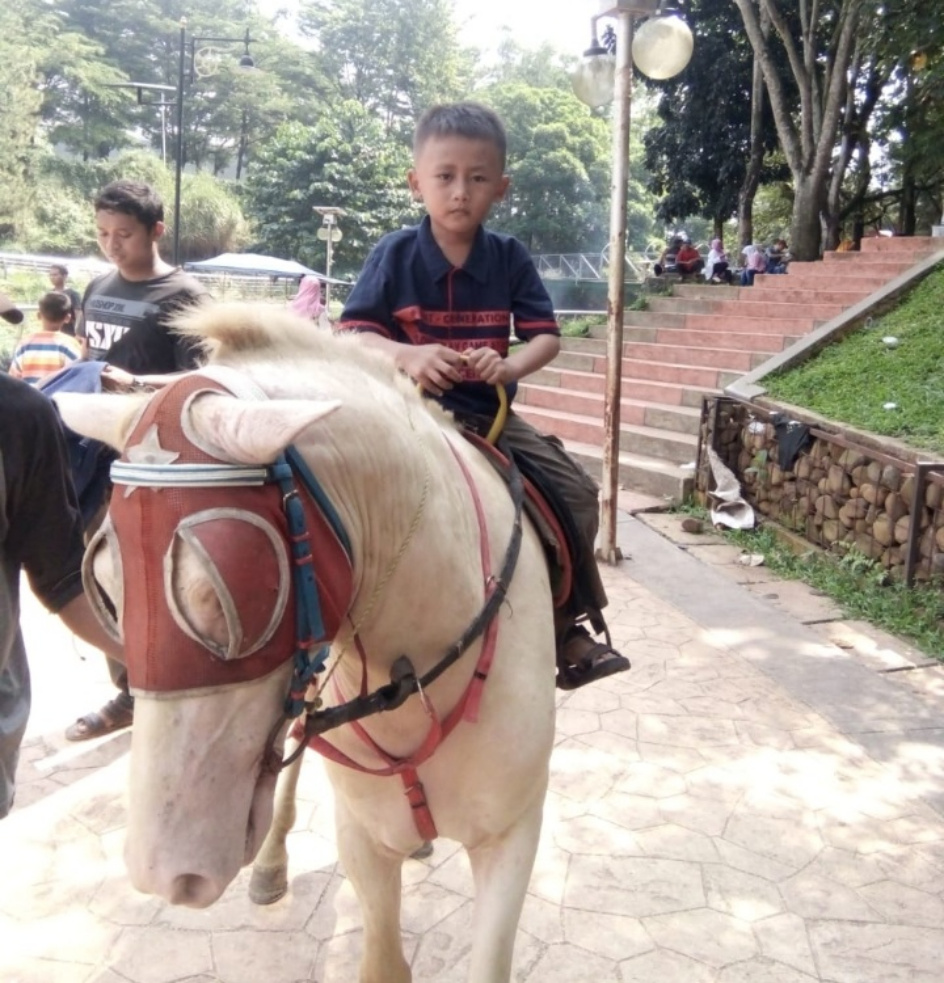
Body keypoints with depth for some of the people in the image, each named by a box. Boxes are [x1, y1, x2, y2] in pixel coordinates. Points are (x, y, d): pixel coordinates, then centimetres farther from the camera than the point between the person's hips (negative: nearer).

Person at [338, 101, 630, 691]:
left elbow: (546, 336, 0)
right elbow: (352, 335, -7)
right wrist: (407, 356, -27)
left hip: (491, 413, 4)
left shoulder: (510, 258, 2)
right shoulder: (394, 255, -4)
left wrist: (509, 366, -22)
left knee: (578, 492, -2)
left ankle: (570, 624, 14)